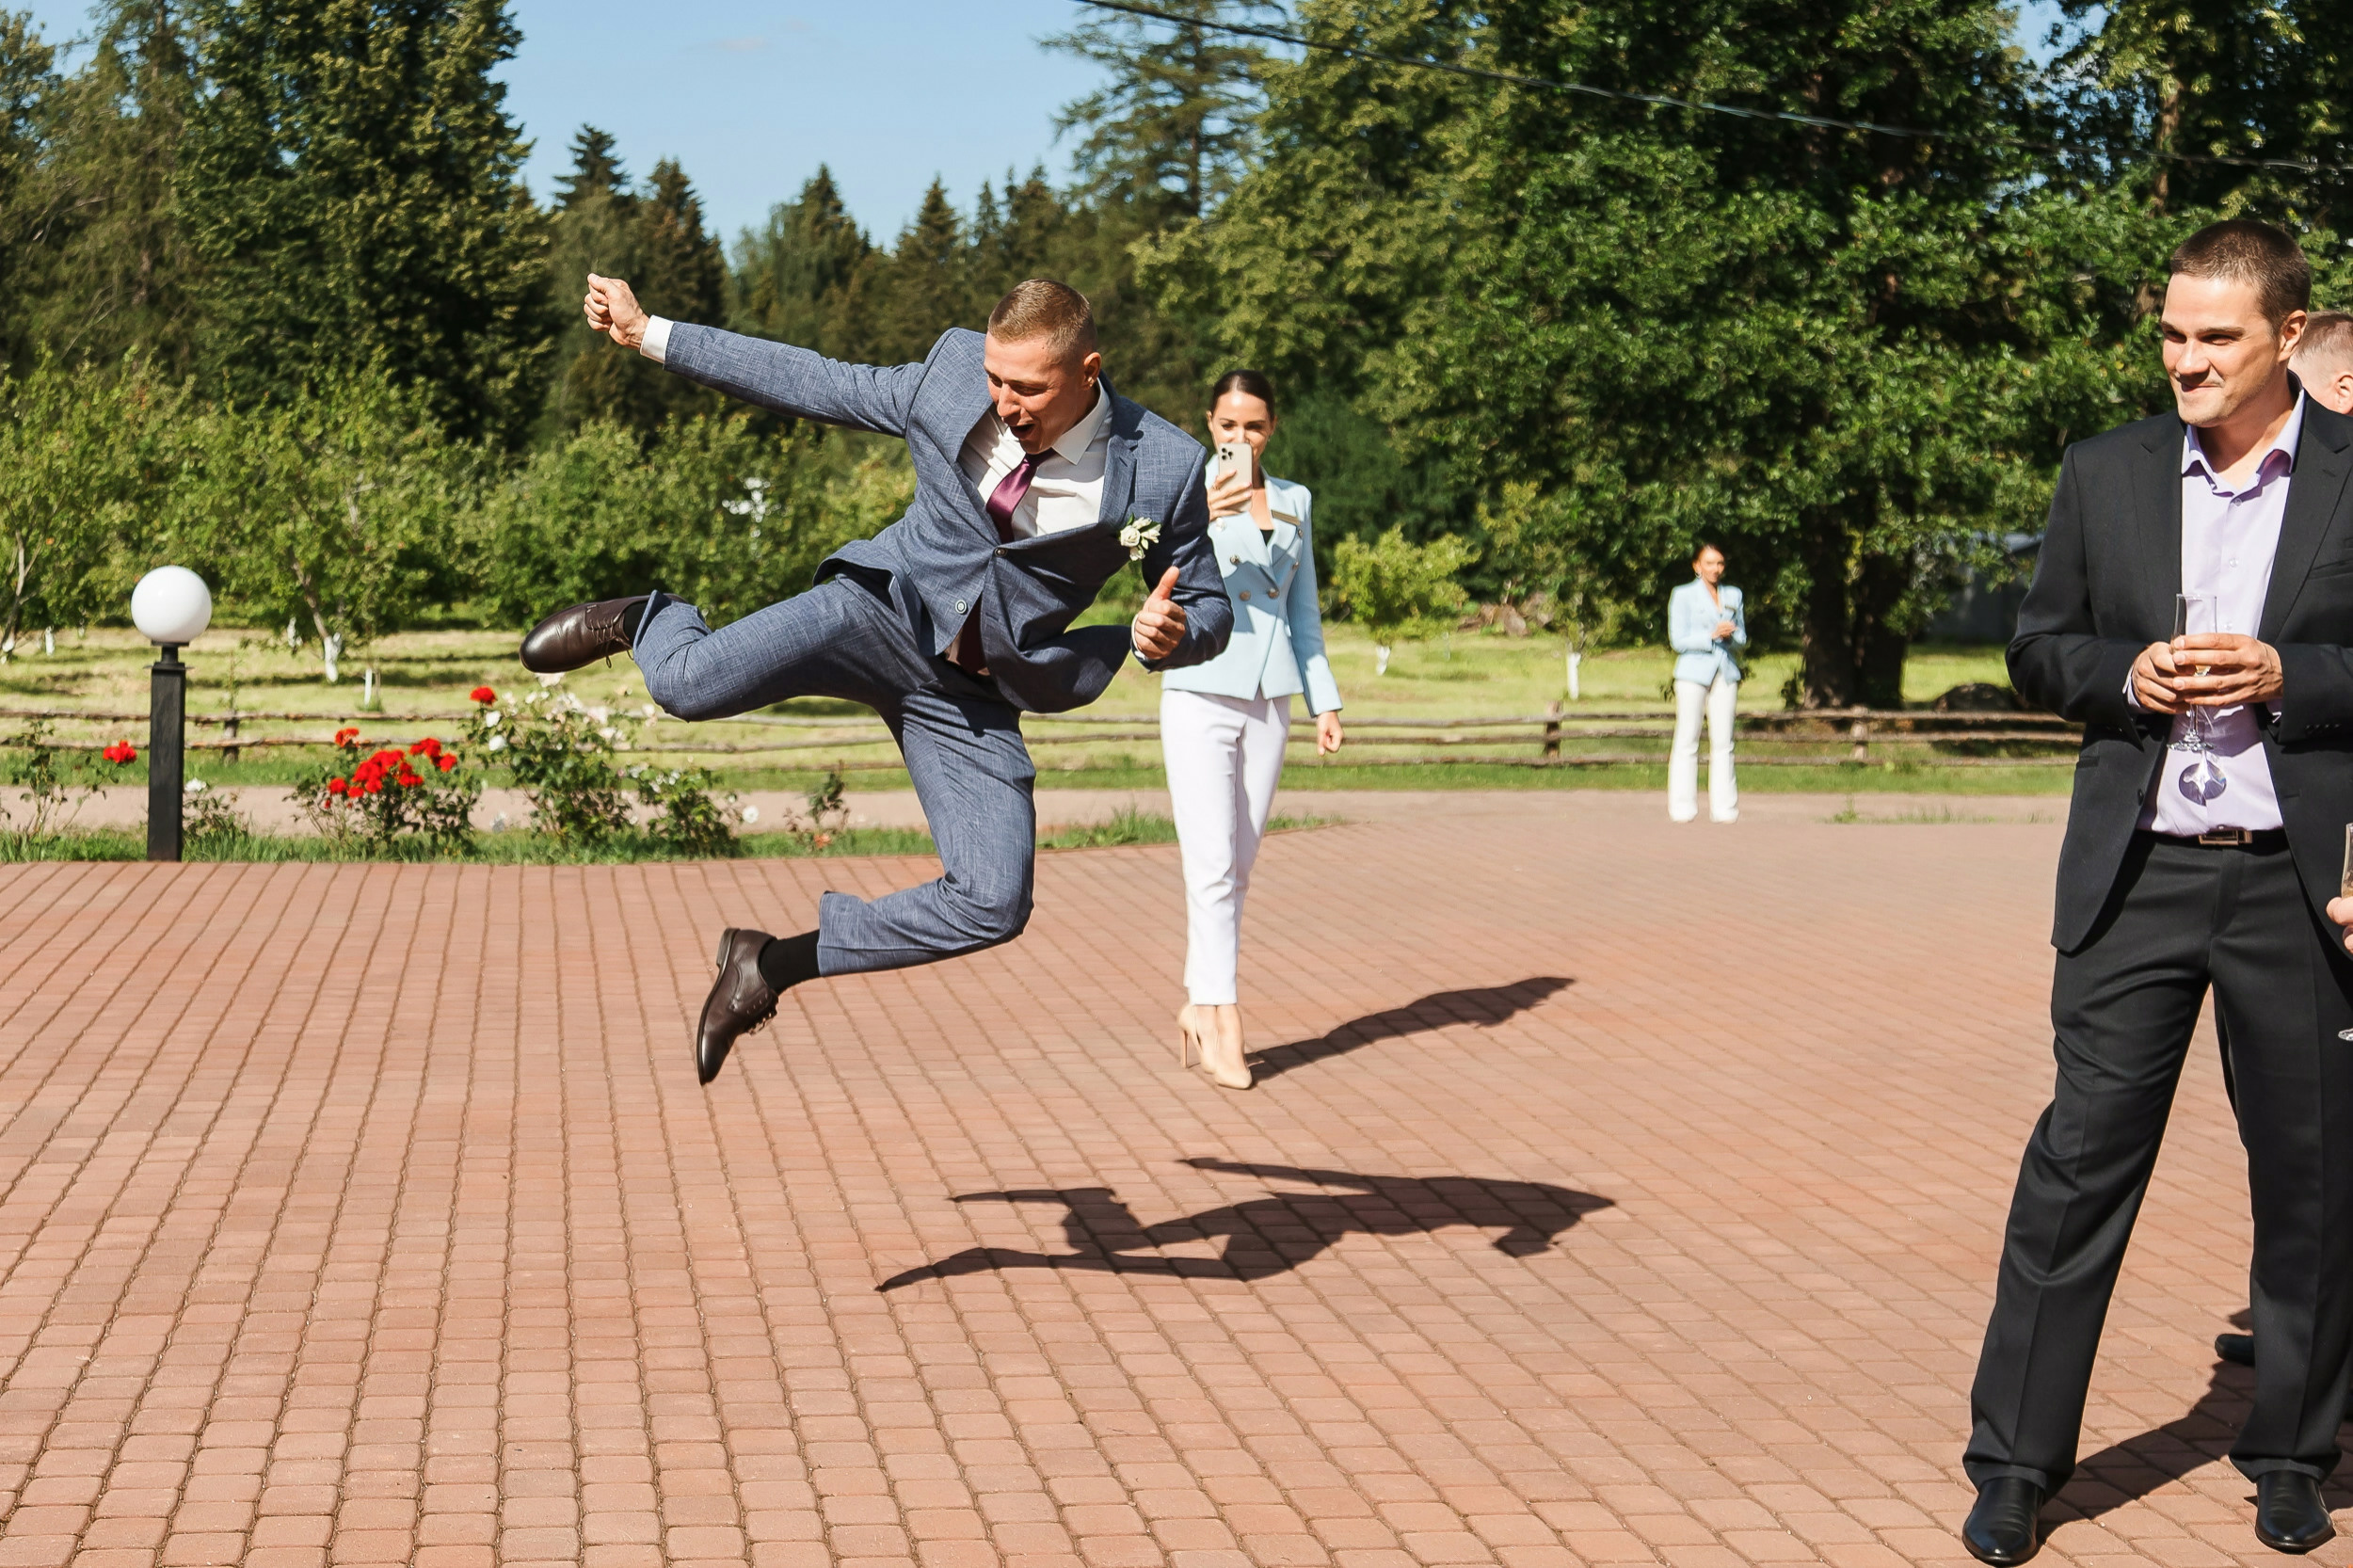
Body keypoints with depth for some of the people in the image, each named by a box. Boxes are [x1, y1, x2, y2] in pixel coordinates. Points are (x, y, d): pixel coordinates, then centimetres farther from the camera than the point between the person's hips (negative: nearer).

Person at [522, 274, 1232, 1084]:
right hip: (886, 608, -1)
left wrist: (1167, 637, -27)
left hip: (973, 697, 1)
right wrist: (649, 335, 4)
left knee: (994, 906, -12)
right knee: (689, 684, -27)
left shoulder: (1163, 469, -14)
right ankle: (644, 621, 14)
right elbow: (817, 384, 4)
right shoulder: (952, 374, -10)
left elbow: (1208, 608, -2)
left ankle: (773, 963, 7)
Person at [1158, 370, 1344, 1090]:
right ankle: (1223, 1024, -11)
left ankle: (1198, 1006, 19)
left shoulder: (1294, 502, 11)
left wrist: (1325, 700, 13)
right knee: (1212, 864, -11)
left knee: (1238, 867, 8)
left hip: (1268, 701, 5)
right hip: (1200, 695, -5)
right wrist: (1201, 517, -41)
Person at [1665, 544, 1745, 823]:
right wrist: (1712, 635, -17)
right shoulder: (1683, 595, 1)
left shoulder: (1733, 596, 14)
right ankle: (1682, 807, 0)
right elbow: (1678, 640, -5)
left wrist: (1730, 634, -6)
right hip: (1693, 671, -4)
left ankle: (1723, 807, 4)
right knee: (1687, 740, -4)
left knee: (1723, 742, 1)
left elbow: (1742, 637, 17)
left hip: (1725, 673, 4)